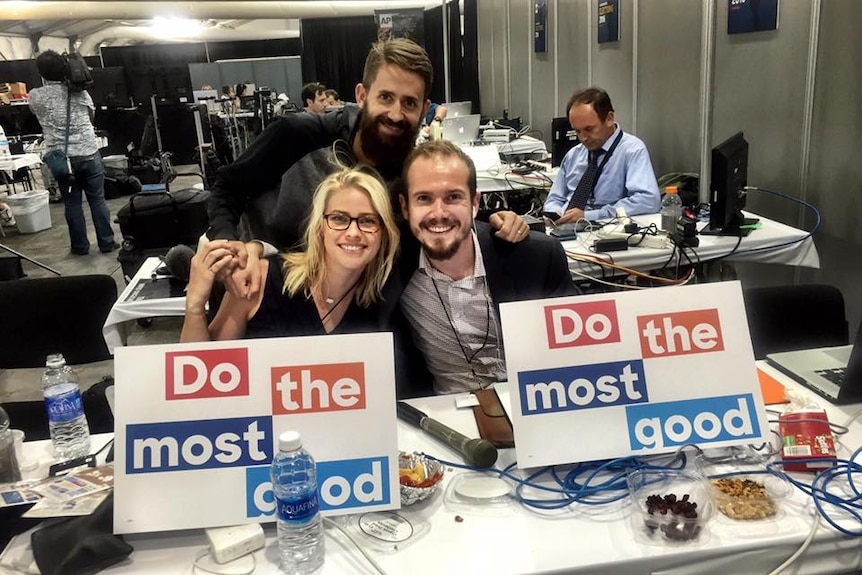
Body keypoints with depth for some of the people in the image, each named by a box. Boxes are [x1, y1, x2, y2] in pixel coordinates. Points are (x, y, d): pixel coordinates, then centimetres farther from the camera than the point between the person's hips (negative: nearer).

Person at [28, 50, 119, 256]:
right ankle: (106, 242, 11)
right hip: (89, 153, 0)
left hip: (60, 158, 0)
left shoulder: (35, 96, -2)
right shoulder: (79, 92, -1)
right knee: (98, 200, 7)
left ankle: (80, 246, 15)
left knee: (72, 203, 9)